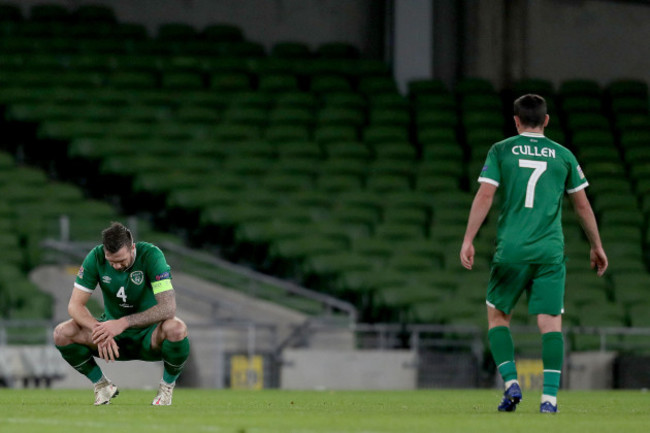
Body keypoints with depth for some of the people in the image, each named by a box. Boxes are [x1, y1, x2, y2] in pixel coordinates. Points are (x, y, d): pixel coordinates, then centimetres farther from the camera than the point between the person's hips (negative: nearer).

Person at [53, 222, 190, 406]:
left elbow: (168, 307, -31)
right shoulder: (96, 257, -13)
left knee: (176, 328, -37)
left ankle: (167, 386, -8)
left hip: (148, 336, -3)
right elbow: (75, 305, -13)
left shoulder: (150, 255, -22)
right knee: (62, 333, -21)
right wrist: (99, 330, -33)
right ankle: (102, 385, 3)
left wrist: (124, 323, -40)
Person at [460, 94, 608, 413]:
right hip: (550, 252, 1)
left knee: (497, 316, 15)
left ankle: (511, 384, 0)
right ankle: (549, 396, -15)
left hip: (511, 250, -1)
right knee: (550, 322, -3)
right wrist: (596, 246, 24)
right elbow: (582, 206, 13)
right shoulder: (563, 156, 9)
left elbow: (485, 196, -5)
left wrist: (468, 240, -4)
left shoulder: (501, 151, 5)